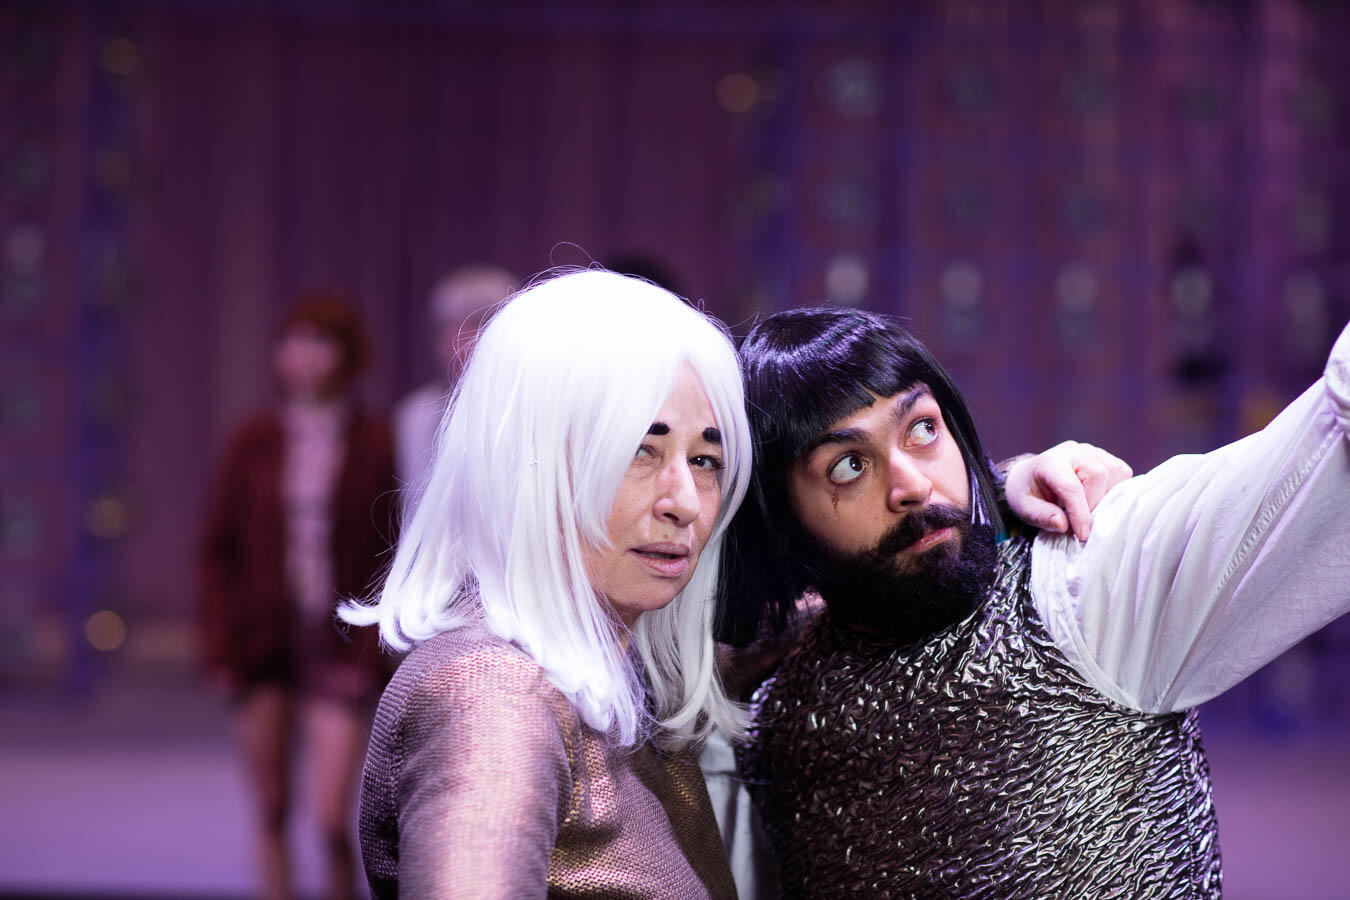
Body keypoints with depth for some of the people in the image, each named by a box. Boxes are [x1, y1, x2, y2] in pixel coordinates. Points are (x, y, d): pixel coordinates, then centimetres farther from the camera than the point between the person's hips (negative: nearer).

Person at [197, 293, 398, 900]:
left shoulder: (378, 445, -4)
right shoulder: (254, 442, 2)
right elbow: (219, 550, 5)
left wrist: (371, 656, -11)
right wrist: (221, 648, -3)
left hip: (340, 652, -2)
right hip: (262, 646, 2)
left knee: (333, 817, -10)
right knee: (272, 810, 7)